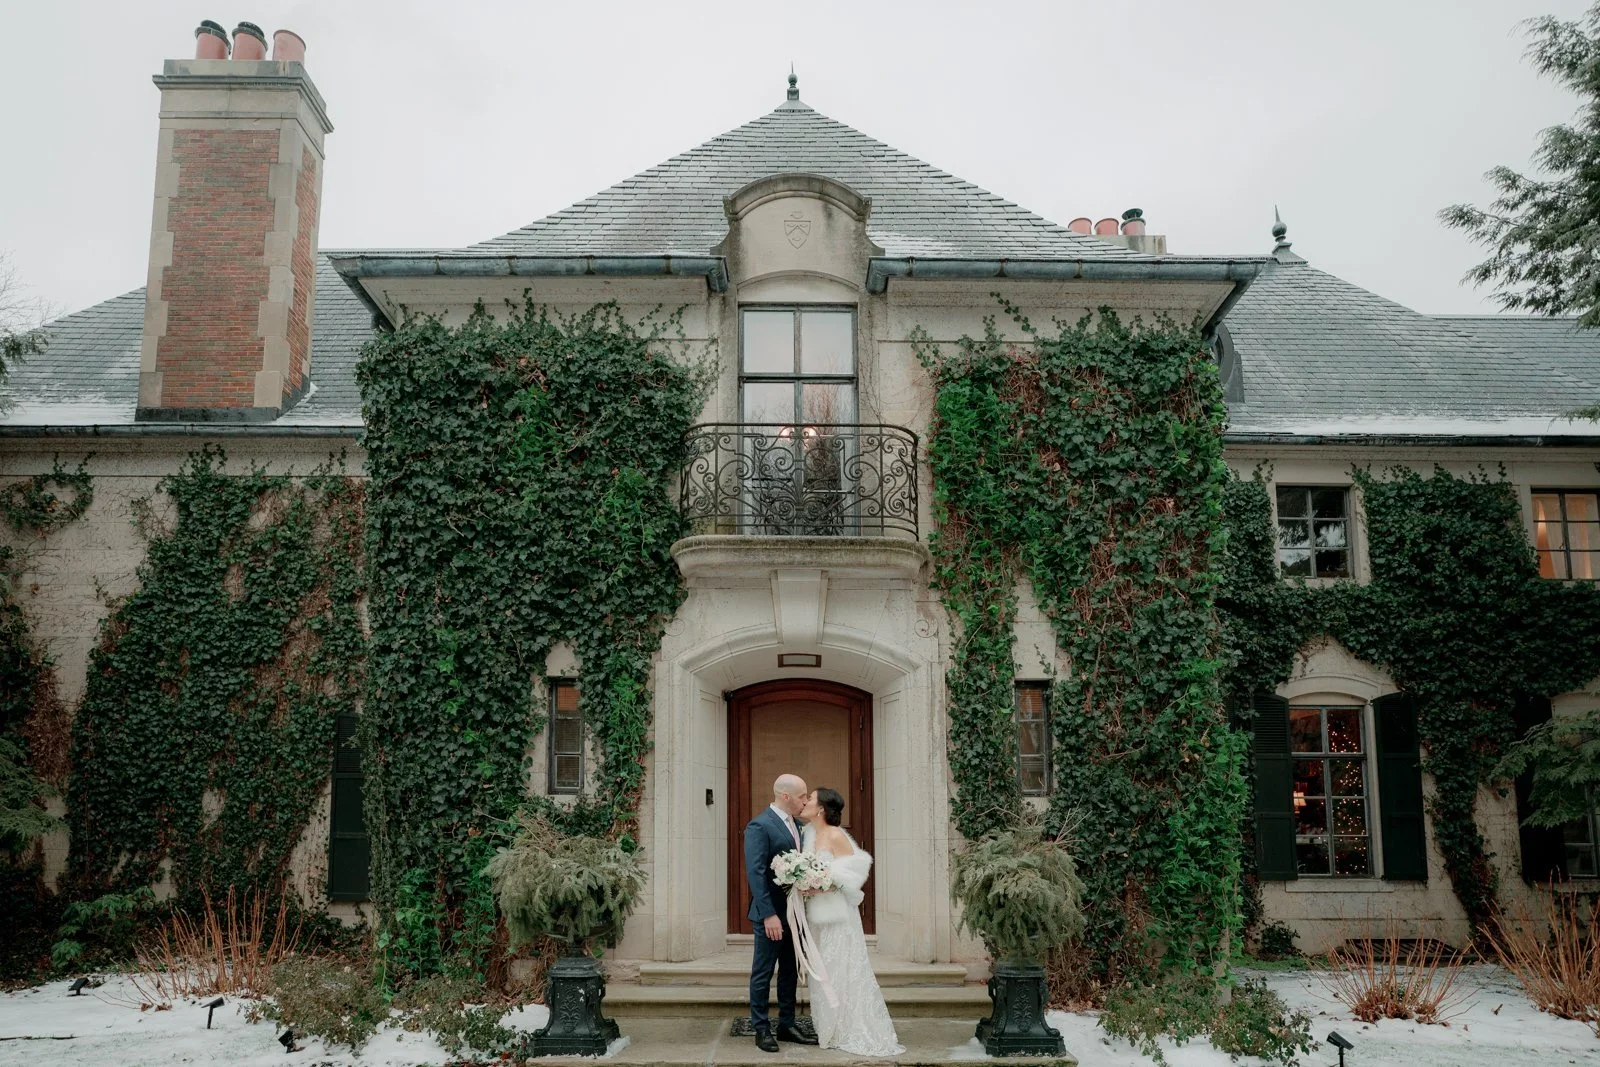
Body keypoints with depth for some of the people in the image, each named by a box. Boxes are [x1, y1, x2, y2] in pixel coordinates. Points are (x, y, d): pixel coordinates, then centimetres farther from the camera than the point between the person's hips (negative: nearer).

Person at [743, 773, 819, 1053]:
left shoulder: (796, 825, 9)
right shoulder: (760, 826, -16)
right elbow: (755, 873, -20)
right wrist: (769, 915, -24)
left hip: (795, 912, 8)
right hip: (771, 915, -8)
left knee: (790, 973, 15)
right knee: (763, 974, 5)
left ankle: (787, 1025, 26)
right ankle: (761, 1029, 14)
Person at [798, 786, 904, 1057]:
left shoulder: (836, 836, -14)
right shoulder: (810, 833, 8)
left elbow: (853, 873, -17)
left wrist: (821, 887, -21)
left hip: (836, 913, -8)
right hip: (816, 915, 8)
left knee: (843, 971, -1)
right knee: (823, 973, 11)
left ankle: (853, 1033, 8)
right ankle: (831, 1030, 20)